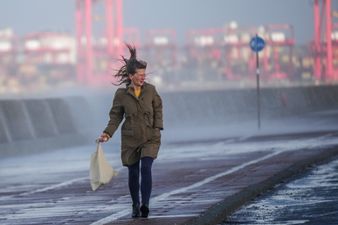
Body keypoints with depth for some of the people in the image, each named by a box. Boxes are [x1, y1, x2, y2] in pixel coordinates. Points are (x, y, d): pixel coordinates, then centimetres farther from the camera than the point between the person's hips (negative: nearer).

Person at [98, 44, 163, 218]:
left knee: (146, 168, -19)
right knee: (133, 173, 7)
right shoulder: (121, 94, -6)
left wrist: (158, 127, -2)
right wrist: (107, 133, -12)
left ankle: (145, 205, -23)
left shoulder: (150, 90, -3)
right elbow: (115, 116, 0)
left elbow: (158, 109, 9)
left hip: (150, 138, 0)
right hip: (130, 139, 1)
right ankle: (135, 206, 25)